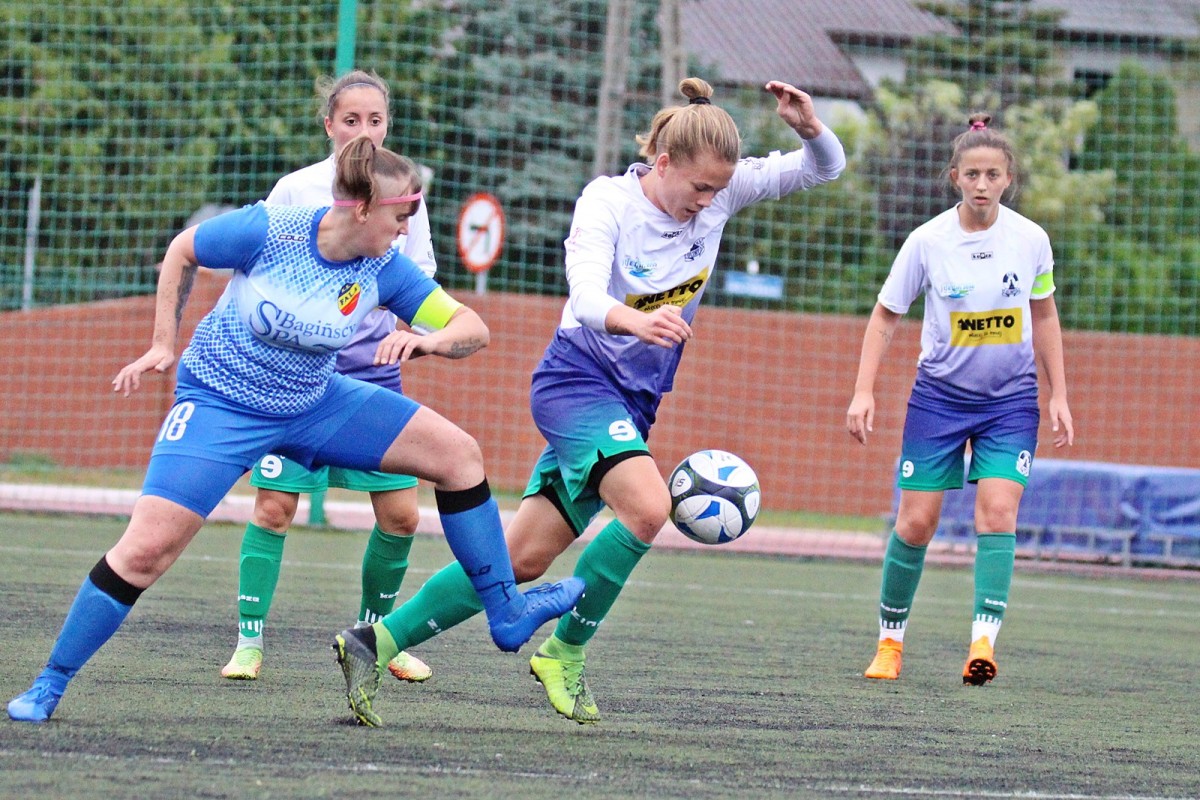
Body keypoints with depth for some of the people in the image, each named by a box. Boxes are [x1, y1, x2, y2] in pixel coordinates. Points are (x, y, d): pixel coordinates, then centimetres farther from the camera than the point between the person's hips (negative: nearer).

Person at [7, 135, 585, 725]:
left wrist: (426, 340, -32)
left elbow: (472, 328, -10)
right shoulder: (267, 230, -22)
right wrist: (164, 344, -1)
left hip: (314, 403, 5)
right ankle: (48, 686, -5)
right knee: (147, 546, -18)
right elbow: (182, 251, -4)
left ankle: (504, 611, 10)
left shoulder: (385, 270, -11)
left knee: (458, 453, -3)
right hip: (221, 404, -5)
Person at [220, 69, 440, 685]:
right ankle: (249, 640, 2)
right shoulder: (296, 191, -5)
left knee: (401, 514, 0)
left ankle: (374, 631, 20)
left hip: (374, 374, 3)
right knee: (274, 507, -7)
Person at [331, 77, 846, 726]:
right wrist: (637, 322, -54)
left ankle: (381, 639, 9)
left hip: (632, 403, 7)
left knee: (522, 559, 3)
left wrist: (809, 126, -21)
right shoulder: (607, 202, -17)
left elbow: (823, 168, 2)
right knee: (647, 506, -30)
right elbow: (587, 298, -32)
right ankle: (564, 652, -13)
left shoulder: (719, 191, -2)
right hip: (578, 379, -7)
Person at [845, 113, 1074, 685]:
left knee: (997, 511, -17)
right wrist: (863, 392, -9)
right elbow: (885, 316, -1)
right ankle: (890, 639, 15)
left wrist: (1058, 395, 8)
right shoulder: (927, 241, -10)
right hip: (939, 396, 0)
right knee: (916, 521, -1)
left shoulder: (1031, 240, -6)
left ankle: (983, 641, -20)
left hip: (1010, 401, 0)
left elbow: (1043, 316, 9)